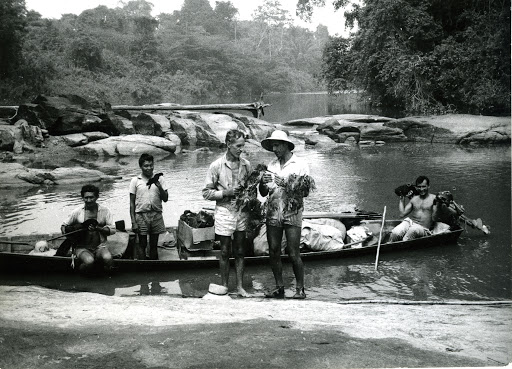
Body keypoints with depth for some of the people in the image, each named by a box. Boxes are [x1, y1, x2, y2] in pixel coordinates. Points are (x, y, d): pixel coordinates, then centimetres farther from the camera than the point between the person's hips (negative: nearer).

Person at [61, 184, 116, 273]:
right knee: (89, 261, -34)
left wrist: (98, 228, -14)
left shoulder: (104, 211, 3)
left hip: (100, 246, 1)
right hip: (82, 247, -1)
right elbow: (63, 227, 12)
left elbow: (112, 230, 0)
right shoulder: (77, 212, 3)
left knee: (108, 258, -33)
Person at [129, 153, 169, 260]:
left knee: (154, 245, 8)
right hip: (141, 215, -2)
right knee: (142, 245, 2)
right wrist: (133, 222, -4)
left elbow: (165, 199, 3)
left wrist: (159, 187, -14)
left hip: (156, 215, 2)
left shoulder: (159, 179, 5)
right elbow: (132, 203, 2)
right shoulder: (135, 181, 1)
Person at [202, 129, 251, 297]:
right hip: (224, 212, -3)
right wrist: (226, 193, -18)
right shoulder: (216, 166, -9)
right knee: (225, 252, 6)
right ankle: (224, 286, 18)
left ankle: (240, 287, 17)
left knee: (240, 251, 9)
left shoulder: (246, 164, 1)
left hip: (242, 212, 3)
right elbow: (206, 193, -7)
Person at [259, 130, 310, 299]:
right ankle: (279, 288, 13)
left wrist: (286, 184, -20)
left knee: (293, 253, -6)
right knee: (273, 252, 3)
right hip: (273, 214, 4)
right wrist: (263, 182, -10)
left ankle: (300, 288, 5)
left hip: (292, 214, -4)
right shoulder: (272, 165, 12)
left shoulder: (300, 165, 1)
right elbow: (263, 193, 11)